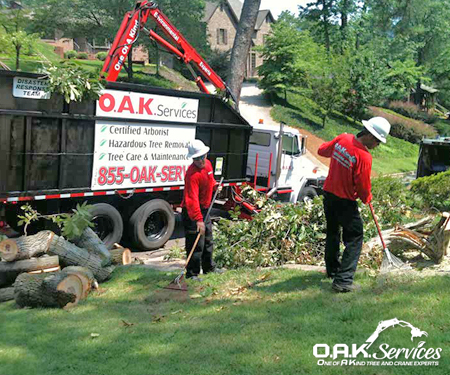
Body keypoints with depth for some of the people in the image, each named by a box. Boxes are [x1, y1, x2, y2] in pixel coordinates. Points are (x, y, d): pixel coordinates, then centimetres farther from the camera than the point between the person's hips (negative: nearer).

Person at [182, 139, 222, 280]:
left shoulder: (208, 164, 1)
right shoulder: (192, 174, -27)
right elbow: (192, 199, -34)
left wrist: (214, 184, 6)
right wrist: (198, 219, -39)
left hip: (204, 209, 9)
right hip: (192, 212, -9)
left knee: (208, 240, 21)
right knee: (196, 244, -7)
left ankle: (209, 267, 38)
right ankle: (192, 273, 5)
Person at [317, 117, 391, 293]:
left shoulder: (343, 138, -5)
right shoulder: (364, 156, -24)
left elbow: (322, 150, 13)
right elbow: (363, 187, -16)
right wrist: (367, 198, 5)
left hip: (328, 194, 8)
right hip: (345, 201, -8)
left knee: (332, 233, 23)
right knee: (354, 238, 3)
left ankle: (332, 270, 39)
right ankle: (343, 280, -4)